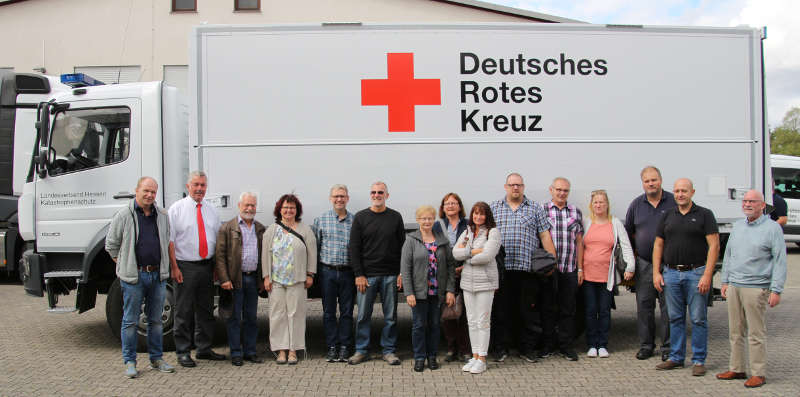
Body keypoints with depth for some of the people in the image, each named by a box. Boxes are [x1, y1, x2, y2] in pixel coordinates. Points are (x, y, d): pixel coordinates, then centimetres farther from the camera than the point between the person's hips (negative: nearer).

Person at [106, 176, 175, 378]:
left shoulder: (162, 216, 10)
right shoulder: (124, 215, -3)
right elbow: (111, 244, 3)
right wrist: (124, 266, 3)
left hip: (157, 276, 4)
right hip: (133, 277, -4)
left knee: (156, 320, 11)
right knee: (130, 321, 2)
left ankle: (156, 359, 20)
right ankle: (129, 361, 10)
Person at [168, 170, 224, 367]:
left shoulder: (211, 210, 12)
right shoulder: (177, 208, -2)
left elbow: (217, 239, 14)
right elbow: (170, 240, -6)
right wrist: (174, 267, -13)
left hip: (207, 267, 5)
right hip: (186, 267, -5)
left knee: (206, 309, 12)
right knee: (184, 311, -1)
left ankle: (204, 349, 23)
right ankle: (183, 352, 9)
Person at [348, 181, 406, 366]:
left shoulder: (395, 217, 6)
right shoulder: (360, 217, 4)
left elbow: (402, 245, 7)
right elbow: (354, 248, 2)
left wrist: (401, 273, -2)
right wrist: (358, 274, -6)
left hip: (390, 275, 1)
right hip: (366, 275, -1)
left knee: (390, 316, 5)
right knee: (363, 315, 3)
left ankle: (389, 350, 15)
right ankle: (361, 351, 14)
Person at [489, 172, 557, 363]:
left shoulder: (535, 209, 10)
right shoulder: (494, 208, 12)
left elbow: (545, 236, 7)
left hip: (528, 268, 0)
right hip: (501, 268, 1)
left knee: (528, 310, 3)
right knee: (501, 310, 4)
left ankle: (527, 349, 14)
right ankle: (501, 348, 14)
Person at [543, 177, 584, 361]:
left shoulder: (576, 212, 11)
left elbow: (579, 241, 12)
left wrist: (580, 268, 7)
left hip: (569, 269, 2)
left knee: (568, 309, 6)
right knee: (548, 308, 4)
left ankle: (566, 346, 15)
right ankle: (548, 344, 15)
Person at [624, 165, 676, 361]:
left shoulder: (674, 202, -2)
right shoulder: (636, 205, 7)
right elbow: (628, 234, 15)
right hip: (644, 264, 3)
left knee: (668, 306, 1)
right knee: (644, 306, 6)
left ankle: (668, 347, 11)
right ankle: (646, 345, 17)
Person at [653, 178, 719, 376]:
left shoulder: (704, 215, 0)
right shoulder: (667, 216, 12)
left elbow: (714, 245, -6)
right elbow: (658, 245, 14)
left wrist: (707, 275, -14)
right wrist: (656, 273, 4)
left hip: (696, 273, -4)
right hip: (671, 273, 4)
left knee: (698, 319, 1)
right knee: (675, 318, 10)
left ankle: (698, 360, 9)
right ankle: (676, 357, 19)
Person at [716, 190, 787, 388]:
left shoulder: (772, 228, -4)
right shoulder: (737, 226, 14)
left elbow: (780, 261, -7)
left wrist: (776, 290, -12)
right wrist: (725, 281, 17)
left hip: (756, 288, -6)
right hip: (734, 286, 6)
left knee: (756, 333, -1)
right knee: (735, 331, 10)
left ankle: (759, 373, 7)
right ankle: (737, 369, 19)